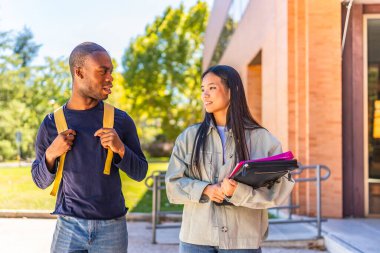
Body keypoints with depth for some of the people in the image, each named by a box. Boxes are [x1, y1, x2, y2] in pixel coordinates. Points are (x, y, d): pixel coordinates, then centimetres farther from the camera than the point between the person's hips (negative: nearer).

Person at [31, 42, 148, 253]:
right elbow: (41, 181, 7)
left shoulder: (121, 120, -1)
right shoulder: (51, 124, 0)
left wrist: (120, 148, -14)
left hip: (112, 227, 0)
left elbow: (139, 173, 4)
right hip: (68, 227, 0)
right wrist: (50, 154, -12)